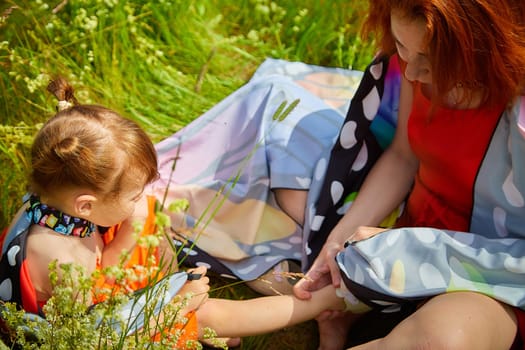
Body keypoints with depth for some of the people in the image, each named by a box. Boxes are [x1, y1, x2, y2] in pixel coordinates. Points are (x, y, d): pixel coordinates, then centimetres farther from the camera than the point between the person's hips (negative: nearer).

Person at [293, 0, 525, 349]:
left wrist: (410, 248, -23)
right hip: (418, 226, 7)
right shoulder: (419, 53, -13)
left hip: (496, 273, -6)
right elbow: (402, 156, 0)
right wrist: (340, 238, -12)